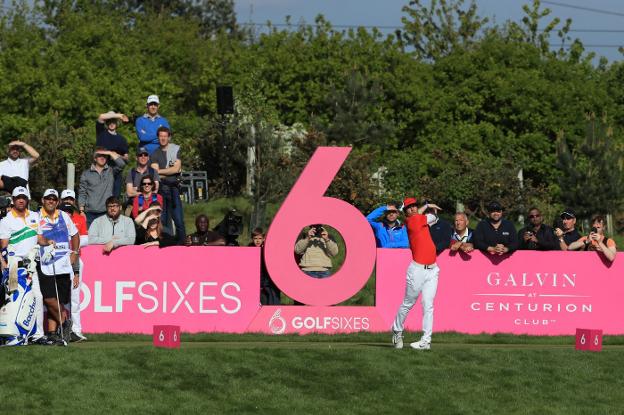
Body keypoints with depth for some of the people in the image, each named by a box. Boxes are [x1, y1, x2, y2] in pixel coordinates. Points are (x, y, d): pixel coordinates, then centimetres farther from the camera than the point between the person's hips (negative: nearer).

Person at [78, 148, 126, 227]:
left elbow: (121, 164, -8)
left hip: (106, 212, 0)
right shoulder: (86, 174, 11)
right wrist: (81, 211, 0)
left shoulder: (111, 171, 11)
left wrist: (110, 153, -1)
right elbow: (82, 194, 9)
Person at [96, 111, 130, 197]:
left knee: (115, 196, -5)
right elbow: (101, 117, -7)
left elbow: (126, 158, 15)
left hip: (116, 171, 2)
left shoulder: (121, 139, 16)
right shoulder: (101, 132, 10)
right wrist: (118, 115, -6)